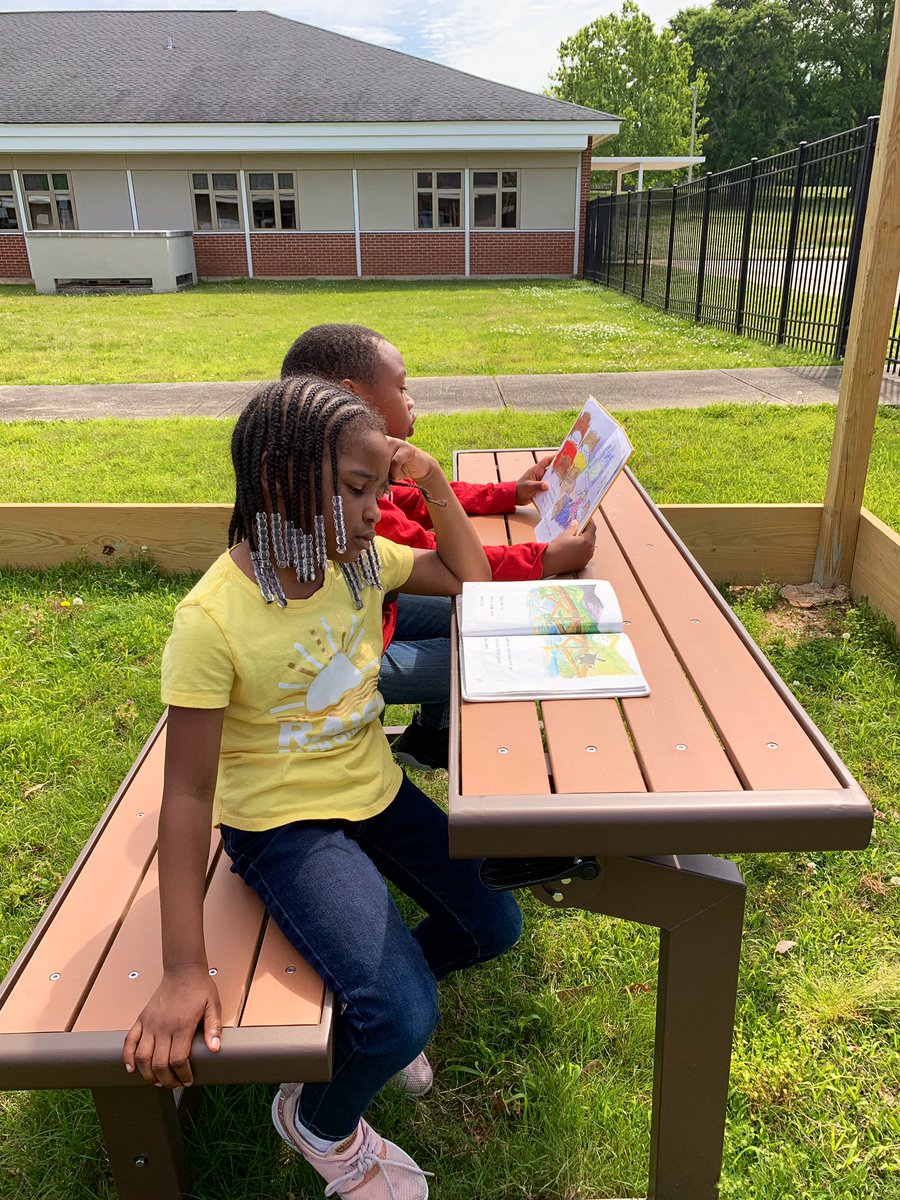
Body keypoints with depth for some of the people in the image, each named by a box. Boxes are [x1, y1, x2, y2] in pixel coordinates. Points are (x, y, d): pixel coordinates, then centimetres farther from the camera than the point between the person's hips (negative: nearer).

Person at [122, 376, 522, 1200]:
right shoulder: (213, 621, -26)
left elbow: (470, 577, 7)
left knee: (494, 925, 6)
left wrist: (432, 482, -9)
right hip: (284, 824, -6)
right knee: (403, 1019, -18)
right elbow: (188, 795, -22)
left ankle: (378, 996, 36)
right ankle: (320, 1123, 18)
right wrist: (184, 971, -22)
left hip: (376, 791, 7)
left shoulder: (357, 559, -7)